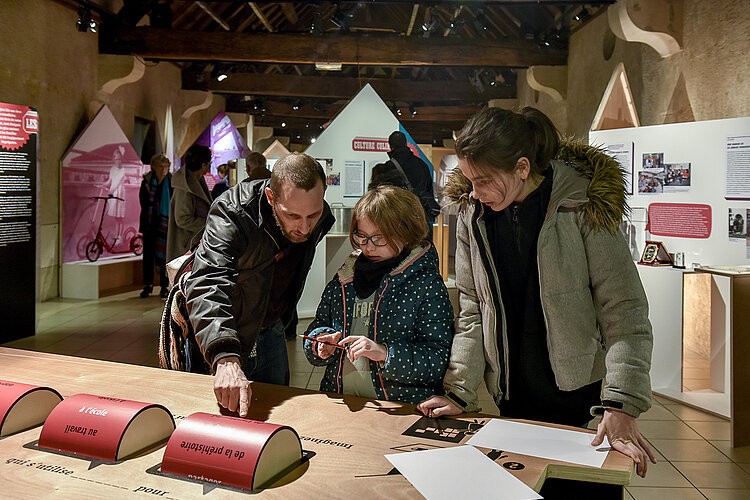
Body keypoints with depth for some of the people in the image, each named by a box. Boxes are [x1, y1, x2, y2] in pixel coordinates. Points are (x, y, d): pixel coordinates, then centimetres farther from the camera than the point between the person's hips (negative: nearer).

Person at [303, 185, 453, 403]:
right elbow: (319, 326, 23)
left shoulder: (428, 285, -4)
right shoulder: (344, 279, 12)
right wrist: (322, 345, 2)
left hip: (403, 410, -3)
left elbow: (440, 360, -9)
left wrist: (385, 354, -19)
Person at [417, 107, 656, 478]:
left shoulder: (583, 204, -14)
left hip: (583, 395, -3)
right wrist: (459, 392, -5)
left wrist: (621, 406, -20)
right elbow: (472, 312, 1)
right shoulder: (472, 215, -2)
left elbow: (624, 310, -13)